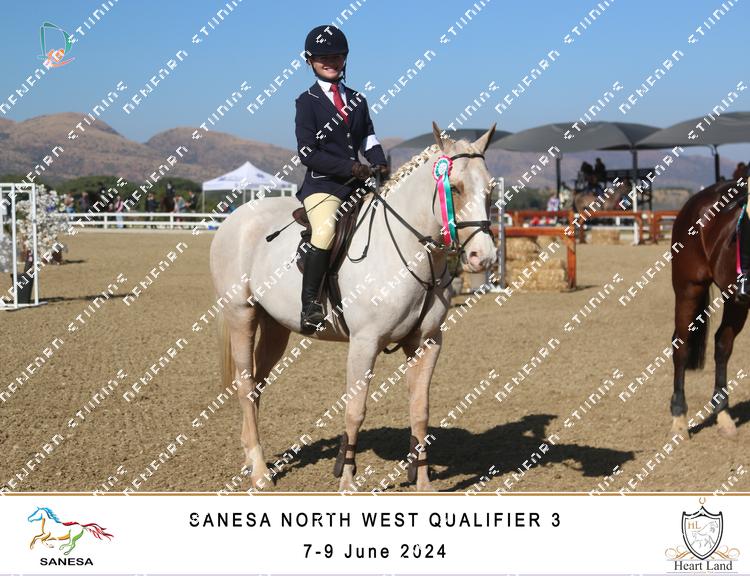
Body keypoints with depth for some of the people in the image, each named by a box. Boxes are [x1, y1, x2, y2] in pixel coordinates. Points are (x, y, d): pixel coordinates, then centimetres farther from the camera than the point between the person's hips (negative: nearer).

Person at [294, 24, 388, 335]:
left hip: (357, 183, 7)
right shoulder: (307, 102, -1)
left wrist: (380, 163, -4)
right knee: (326, 229, -32)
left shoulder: (357, 100, 18)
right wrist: (349, 167, -18)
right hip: (322, 184, -7)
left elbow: (368, 138, 18)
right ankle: (310, 304, -26)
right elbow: (308, 154, -8)